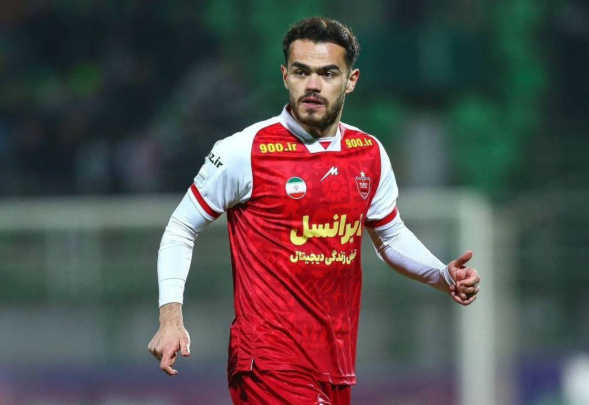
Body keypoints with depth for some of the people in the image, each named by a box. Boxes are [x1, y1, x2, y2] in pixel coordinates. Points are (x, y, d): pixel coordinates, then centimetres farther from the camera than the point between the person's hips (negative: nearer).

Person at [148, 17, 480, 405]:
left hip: (338, 366, 6)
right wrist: (171, 317, -10)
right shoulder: (244, 152, -7)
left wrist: (444, 276, 5)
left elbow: (391, 236, 23)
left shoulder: (370, 154, 8)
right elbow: (181, 229, 2)